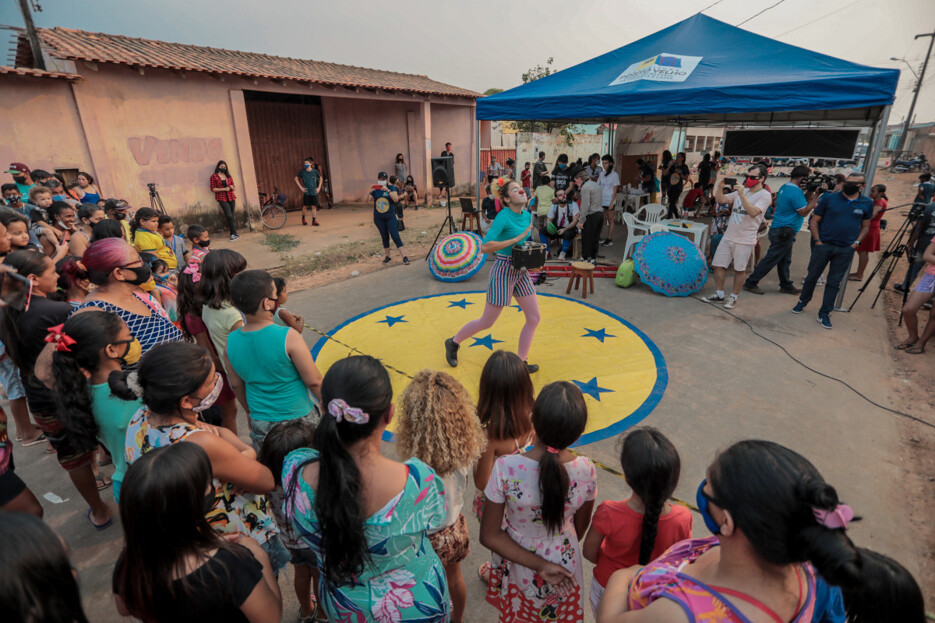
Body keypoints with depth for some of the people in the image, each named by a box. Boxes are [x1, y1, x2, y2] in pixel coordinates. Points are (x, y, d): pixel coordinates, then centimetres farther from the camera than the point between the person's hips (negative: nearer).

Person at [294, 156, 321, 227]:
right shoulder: (302, 172, -3)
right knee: (305, 206, 5)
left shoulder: (315, 171, -2)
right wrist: (301, 187, 0)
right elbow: (296, 179, 8)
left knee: (314, 206, -1)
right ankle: (303, 219, 24)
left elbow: (320, 178, 14)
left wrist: (319, 187, 7)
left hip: (314, 192, 0)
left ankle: (314, 220, 5)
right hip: (306, 192, 0)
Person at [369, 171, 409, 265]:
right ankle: (387, 256, 22)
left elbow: (396, 199, -15)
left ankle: (404, 256, -11)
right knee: (384, 237, 11)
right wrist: (370, 192, -17)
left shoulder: (391, 188, -1)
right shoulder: (375, 190, 3)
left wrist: (388, 190, -25)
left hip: (390, 216, -3)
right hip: (379, 218, 3)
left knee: (395, 236, -10)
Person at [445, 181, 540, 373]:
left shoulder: (527, 215, 6)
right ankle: (453, 343, 28)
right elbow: (484, 247, -26)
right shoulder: (503, 216, -17)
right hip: (504, 271, -7)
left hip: (521, 272, 8)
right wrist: (516, 239, -24)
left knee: (534, 318, 5)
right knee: (487, 322, 4)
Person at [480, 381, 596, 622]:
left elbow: (489, 536, -22)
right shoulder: (586, 470, -27)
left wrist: (539, 565, -15)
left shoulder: (506, 468, -34)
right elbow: (581, 527, -6)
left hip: (518, 573, -1)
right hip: (565, 570, 1)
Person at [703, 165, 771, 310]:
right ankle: (719, 295, 19)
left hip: (745, 240, -6)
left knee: (740, 270, 3)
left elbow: (753, 212, -23)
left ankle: (733, 297, 17)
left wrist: (742, 195, -27)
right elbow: (720, 200, 7)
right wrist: (720, 187, -10)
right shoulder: (741, 190, 12)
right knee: (718, 265, 6)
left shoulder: (764, 195, -7)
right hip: (728, 236, 6)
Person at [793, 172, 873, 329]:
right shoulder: (829, 198, -3)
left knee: (834, 282, 6)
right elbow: (814, 222, -1)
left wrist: (856, 242, 0)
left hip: (846, 250, 2)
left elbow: (865, 227, 14)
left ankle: (824, 314, 12)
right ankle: (802, 302, 27)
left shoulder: (867, 203, 4)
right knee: (812, 276, 7)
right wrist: (818, 241, -8)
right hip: (824, 245, -1)